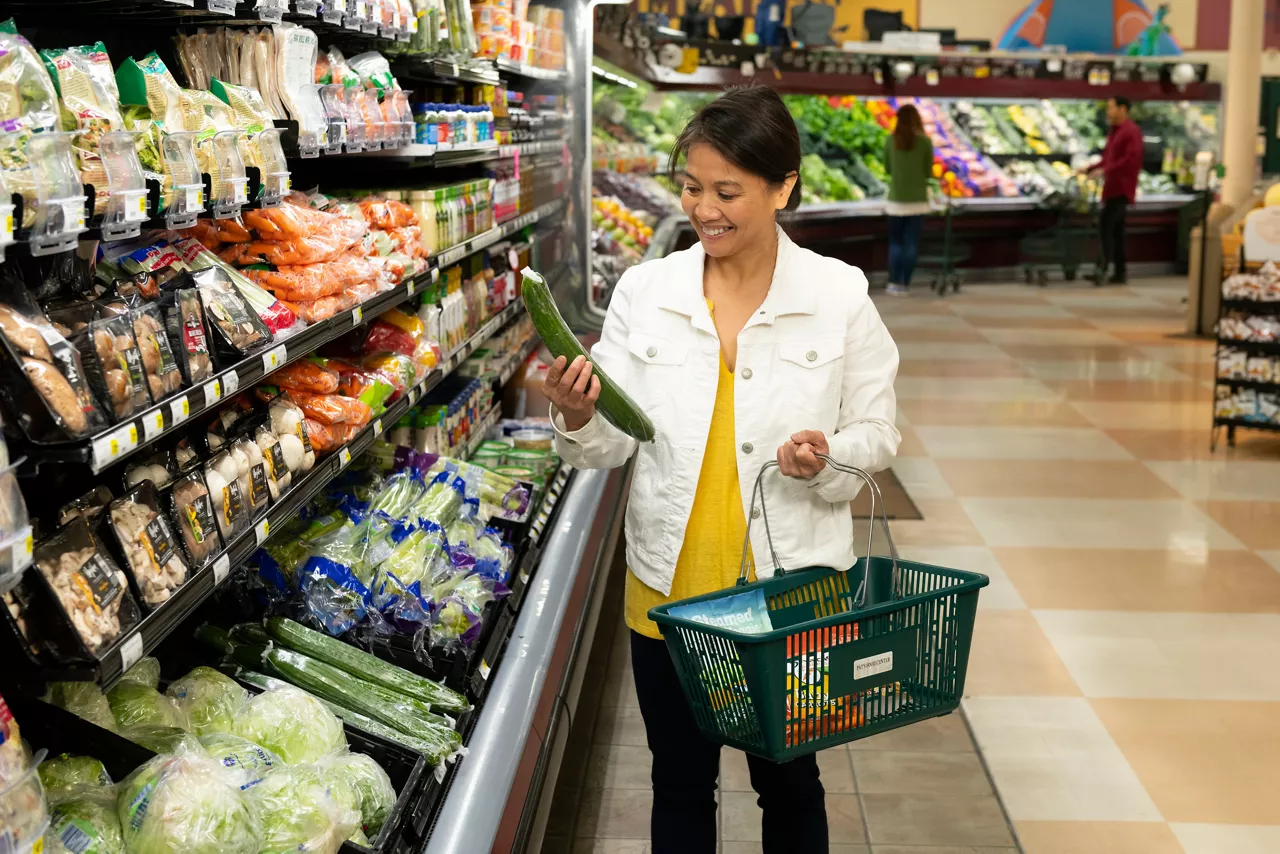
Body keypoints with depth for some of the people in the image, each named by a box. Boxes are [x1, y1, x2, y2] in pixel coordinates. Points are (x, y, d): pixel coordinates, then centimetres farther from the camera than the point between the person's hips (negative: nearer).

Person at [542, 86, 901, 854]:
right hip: (670, 586, 2)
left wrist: (828, 459, -22)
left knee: (788, 781, 17)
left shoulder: (840, 295, -8)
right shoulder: (644, 290, -4)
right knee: (681, 782, 18)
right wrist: (577, 417, -24)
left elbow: (876, 432, -1)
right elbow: (612, 444, -3)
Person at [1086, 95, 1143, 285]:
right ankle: (1120, 272, 13)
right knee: (1116, 230, 10)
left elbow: (1131, 159, -20)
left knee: (1107, 227, -18)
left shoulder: (1131, 131, -10)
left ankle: (1102, 268, -22)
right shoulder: (1113, 132, 19)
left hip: (1121, 189, -10)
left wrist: (1105, 171, -24)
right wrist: (1089, 169, 13)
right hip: (1112, 188, 10)